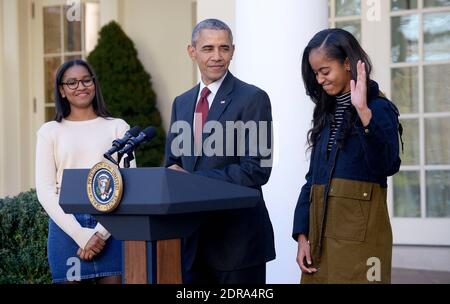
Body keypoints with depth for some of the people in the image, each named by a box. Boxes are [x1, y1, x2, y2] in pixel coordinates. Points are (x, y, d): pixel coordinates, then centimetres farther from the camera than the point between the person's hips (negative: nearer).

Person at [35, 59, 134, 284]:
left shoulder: (117, 127, 8)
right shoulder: (50, 131, 7)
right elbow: (45, 190, 1)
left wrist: (101, 232, -9)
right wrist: (81, 234, -10)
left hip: (111, 225, 0)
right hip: (67, 225, 0)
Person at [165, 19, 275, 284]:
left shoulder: (253, 98, -8)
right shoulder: (181, 103, 12)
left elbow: (257, 170, -15)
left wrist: (194, 180, -18)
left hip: (237, 237, -6)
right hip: (191, 236, 6)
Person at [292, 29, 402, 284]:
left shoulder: (379, 108, -5)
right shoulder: (327, 113, 14)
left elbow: (386, 166, -21)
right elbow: (313, 178, 14)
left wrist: (364, 111, -28)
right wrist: (302, 235, 6)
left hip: (358, 233, -6)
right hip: (320, 229, 6)